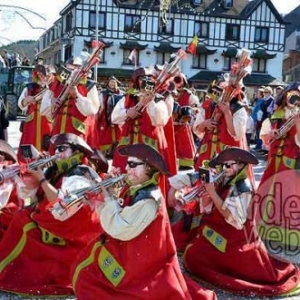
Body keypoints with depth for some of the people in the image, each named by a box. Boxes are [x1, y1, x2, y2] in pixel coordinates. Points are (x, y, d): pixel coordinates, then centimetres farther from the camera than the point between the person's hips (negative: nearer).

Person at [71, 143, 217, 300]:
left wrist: (108, 199, -18)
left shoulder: (149, 199, -23)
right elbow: (114, 217, 10)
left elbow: (121, 229, -28)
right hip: (130, 251, 9)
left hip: (140, 260, -9)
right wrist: (100, 199, -6)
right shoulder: (131, 190, 5)